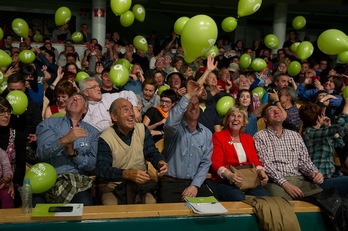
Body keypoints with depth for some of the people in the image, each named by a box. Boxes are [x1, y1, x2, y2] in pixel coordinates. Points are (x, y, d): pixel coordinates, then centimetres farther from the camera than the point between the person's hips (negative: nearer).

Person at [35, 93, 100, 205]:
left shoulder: (93, 132, 15)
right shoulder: (49, 123, 13)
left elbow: (93, 164, 5)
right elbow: (42, 153, -4)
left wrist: (73, 153, -11)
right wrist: (64, 140, -21)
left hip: (77, 179, 1)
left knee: (85, 203, -31)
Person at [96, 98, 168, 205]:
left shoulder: (142, 129, 1)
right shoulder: (105, 138, -12)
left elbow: (152, 153, 4)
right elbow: (101, 170, -19)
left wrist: (160, 162, -21)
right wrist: (127, 174, -35)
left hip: (140, 184, 3)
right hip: (112, 185, -3)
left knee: (152, 203, -23)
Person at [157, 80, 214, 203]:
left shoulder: (206, 133, 9)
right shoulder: (176, 128, -5)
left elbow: (205, 163, 7)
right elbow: (170, 123, -31)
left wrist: (195, 185, -7)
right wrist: (189, 95, -32)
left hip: (195, 183, 4)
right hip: (170, 183, -4)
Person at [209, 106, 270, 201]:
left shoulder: (248, 138, 24)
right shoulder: (218, 136, 6)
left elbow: (254, 160, 15)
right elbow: (216, 163, -5)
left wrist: (261, 171, -9)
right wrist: (229, 175, -25)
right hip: (224, 182, -4)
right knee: (238, 198, -35)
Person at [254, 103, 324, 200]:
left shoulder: (295, 135, 20)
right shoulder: (260, 136, 4)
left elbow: (304, 161, 17)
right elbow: (265, 165, -7)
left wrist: (315, 172, -6)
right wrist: (285, 183, -19)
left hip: (299, 180, 5)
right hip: (276, 182, -5)